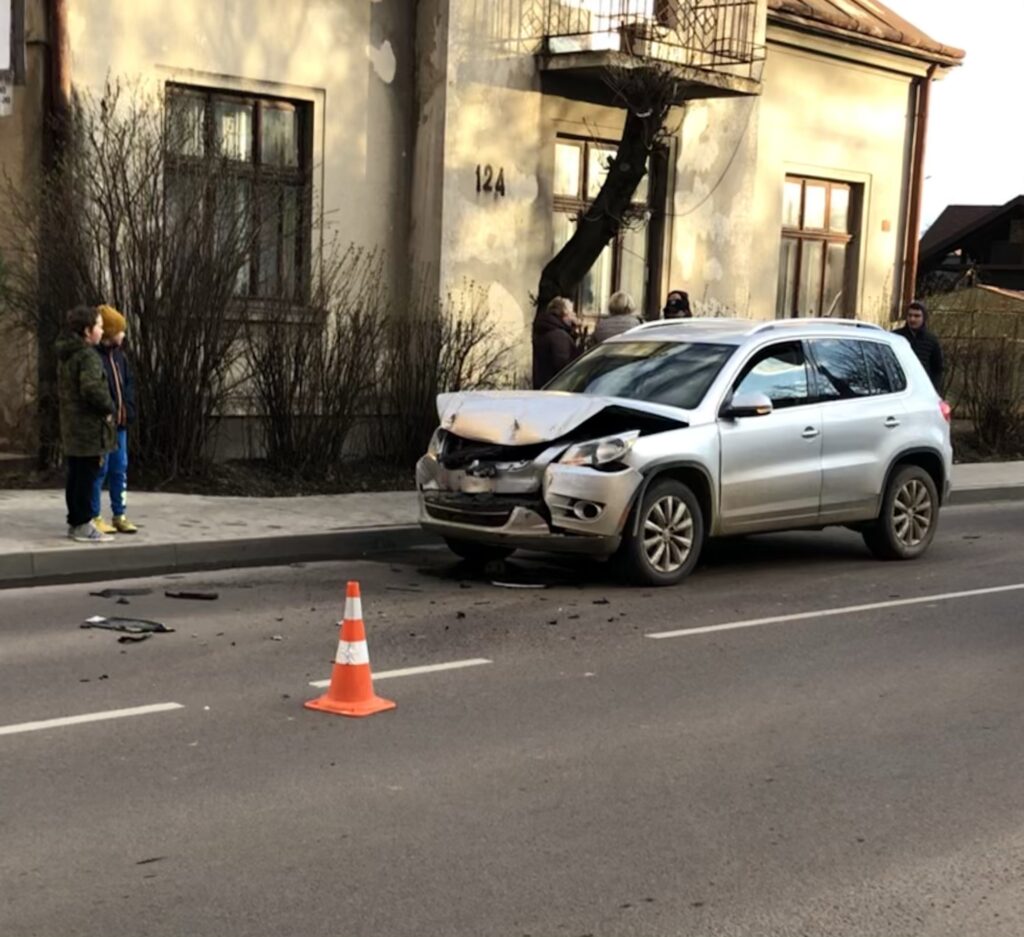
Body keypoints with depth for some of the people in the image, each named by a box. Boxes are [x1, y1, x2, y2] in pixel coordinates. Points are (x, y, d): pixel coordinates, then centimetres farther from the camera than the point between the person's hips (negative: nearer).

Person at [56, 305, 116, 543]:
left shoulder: (65, 355, 14)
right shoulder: (88, 356, -17)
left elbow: (61, 389, 22)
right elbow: (92, 388, -29)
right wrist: (108, 408, -15)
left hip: (71, 427, 10)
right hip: (89, 427, -10)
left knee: (76, 476, 15)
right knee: (87, 476, -4)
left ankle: (75, 521, 21)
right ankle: (83, 525, -1)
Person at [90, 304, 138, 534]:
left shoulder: (119, 354, 13)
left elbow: (129, 383, 18)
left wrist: (128, 410, 6)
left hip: (120, 423, 8)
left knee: (120, 469, 11)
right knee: (99, 470, -1)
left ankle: (119, 515, 19)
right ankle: (94, 517, 8)